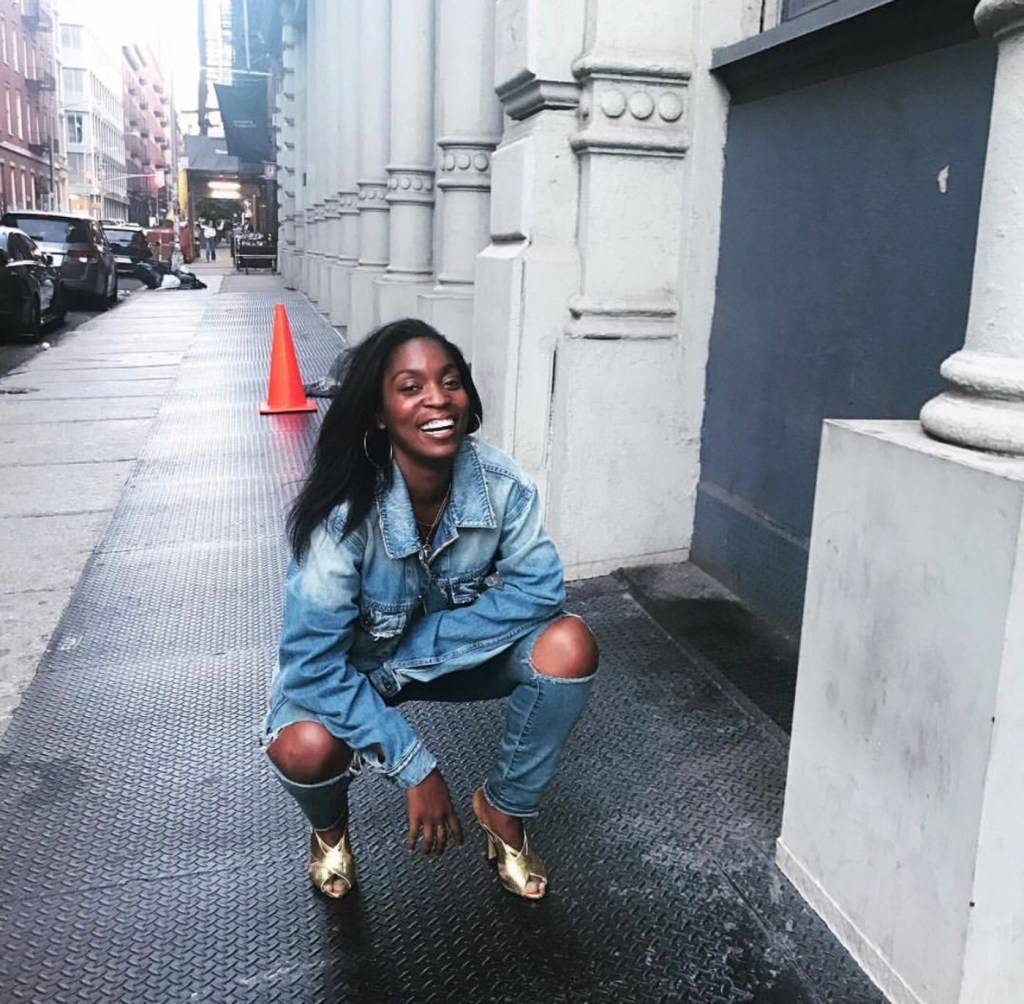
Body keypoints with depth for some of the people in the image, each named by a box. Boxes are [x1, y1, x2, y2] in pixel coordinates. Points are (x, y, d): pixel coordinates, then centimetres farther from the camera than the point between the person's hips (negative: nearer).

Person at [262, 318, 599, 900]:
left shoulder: (501, 483, -23)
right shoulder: (345, 513, -31)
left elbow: (538, 591, -21)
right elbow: (312, 663, -30)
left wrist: (418, 649, -27)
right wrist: (417, 770, -29)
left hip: (461, 656, 3)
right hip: (355, 666, -2)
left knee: (570, 644, -23)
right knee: (304, 748, -32)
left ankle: (506, 809, 4)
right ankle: (330, 826, 9)